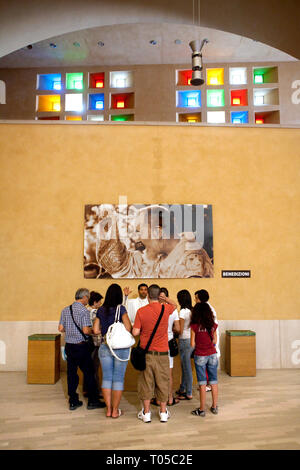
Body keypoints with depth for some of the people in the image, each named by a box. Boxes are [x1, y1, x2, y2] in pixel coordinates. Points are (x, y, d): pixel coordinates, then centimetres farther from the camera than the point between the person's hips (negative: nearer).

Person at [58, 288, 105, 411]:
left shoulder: (65, 310, 6)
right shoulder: (84, 311, -13)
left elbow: (61, 329, 7)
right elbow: (86, 330, -19)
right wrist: (93, 330, 1)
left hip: (69, 345, 6)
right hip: (81, 346, -6)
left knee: (71, 373, 11)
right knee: (88, 373, 6)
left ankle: (73, 401, 18)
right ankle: (92, 401, 14)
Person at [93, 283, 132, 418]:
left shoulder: (101, 310, 4)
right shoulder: (121, 309, -10)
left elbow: (96, 330, 6)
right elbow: (128, 328, -17)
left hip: (105, 347, 4)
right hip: (120, 347, -4)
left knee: (106, 378, 12)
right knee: (118, 379, 7)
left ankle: (108, 409, 20)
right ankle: (115, 410, 15)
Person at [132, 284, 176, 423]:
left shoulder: (141, 311, -9)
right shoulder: (166, 309, -5)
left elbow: (135, 332, -8)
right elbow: (174, 305, 19)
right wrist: (165, 298, 19)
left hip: (146, 353, -1)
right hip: (162, 353, 1)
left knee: (146, 382, 9)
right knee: (162, 382, 11)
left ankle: (146, 413, 18)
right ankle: (163, 412, 21)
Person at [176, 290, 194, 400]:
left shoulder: (183, 311, -16)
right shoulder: (191, 310, 6)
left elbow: (180, 330, -16)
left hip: (185, 340, -8)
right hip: (191, 339, 8)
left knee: (187, 367, 1)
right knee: (184, 365, 19)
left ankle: (189, 393, 11)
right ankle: (182, 389, 31)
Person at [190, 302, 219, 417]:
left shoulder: (194, 326, -12)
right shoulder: (213, 325, -2)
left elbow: (192, 344, -8)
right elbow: (214, 341, 6)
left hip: (200, 356, -3)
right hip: (212, 355, 3)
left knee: (203, 383, 4)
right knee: (213, 382, 13)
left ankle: (202, 410, 12)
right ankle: (214, 407, 24)